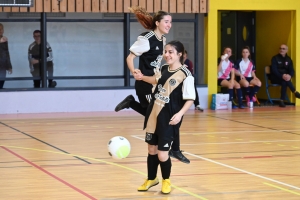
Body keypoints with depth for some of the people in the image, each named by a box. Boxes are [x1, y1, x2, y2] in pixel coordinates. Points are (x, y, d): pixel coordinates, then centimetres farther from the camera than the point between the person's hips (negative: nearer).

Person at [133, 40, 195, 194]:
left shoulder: (185, 75, -15)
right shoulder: (163, 69, 6)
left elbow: (190, 99, -15)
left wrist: (180, 114, -27)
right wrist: (142, 78, 18)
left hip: (168, 119, -6)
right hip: (153, 115, 6)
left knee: (162, 154, -5)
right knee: (151, 150, 16)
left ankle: (166, 181, 23)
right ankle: (151, 179, 37)